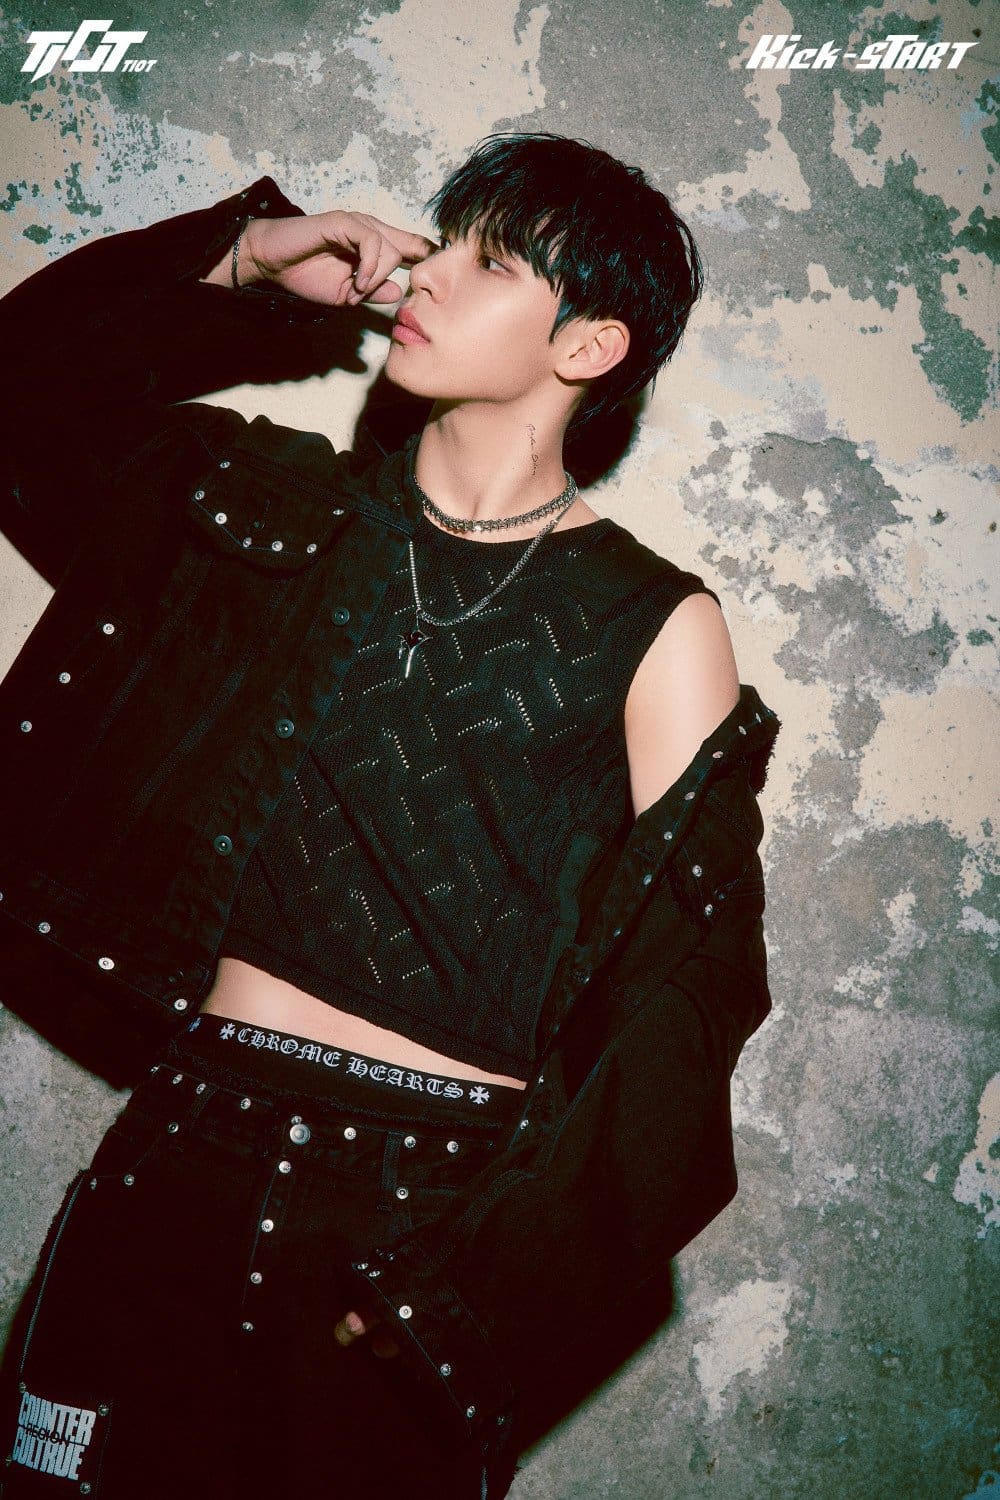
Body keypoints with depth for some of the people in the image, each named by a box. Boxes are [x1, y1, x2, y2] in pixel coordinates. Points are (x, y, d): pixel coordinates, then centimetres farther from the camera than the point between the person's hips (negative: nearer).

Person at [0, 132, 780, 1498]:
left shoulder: (653, 631, -5)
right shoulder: (284, 515, 7)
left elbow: (683, 997, -7)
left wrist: (485, 1283, -13)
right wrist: (244, 260, 6)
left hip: (435, 1211, -3)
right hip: (181, 1152, 3)